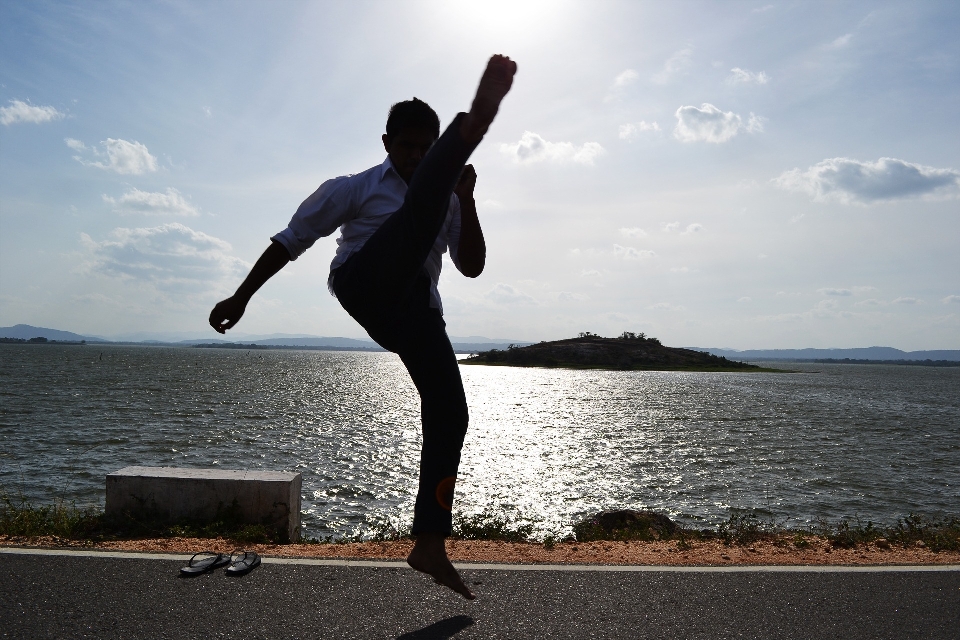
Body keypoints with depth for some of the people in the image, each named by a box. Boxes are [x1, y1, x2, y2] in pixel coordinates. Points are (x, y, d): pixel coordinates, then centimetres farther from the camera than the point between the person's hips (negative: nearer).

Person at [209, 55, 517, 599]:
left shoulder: (447, 203, 24)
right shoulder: (355, 189, 12)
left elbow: (472, 266, 13)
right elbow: (291, 240, 11)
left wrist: (466, 199, 1)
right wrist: (242, 296, 7)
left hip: (413, 309, 5)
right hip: (365, 286, -4)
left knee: (449, 412, -6)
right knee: (424, 206, -25)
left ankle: (430, 545, 2)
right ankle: (477, 118, -56)